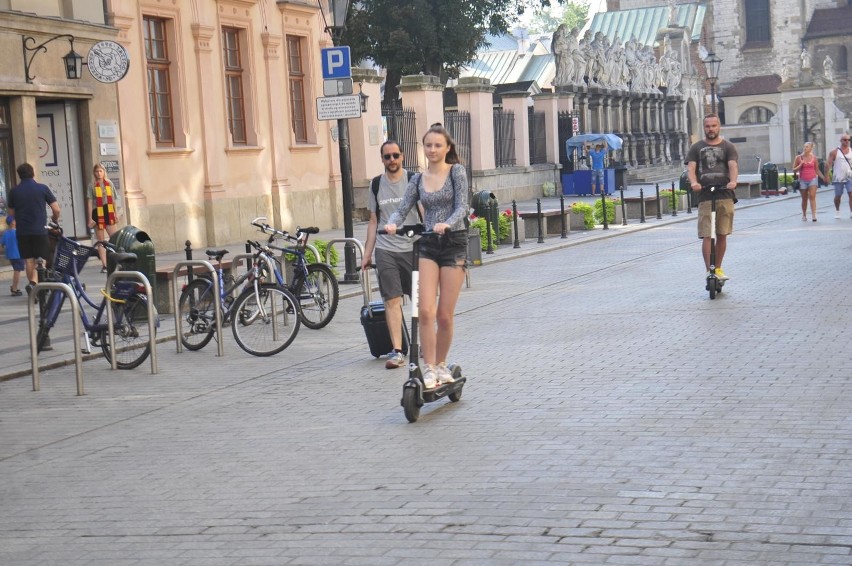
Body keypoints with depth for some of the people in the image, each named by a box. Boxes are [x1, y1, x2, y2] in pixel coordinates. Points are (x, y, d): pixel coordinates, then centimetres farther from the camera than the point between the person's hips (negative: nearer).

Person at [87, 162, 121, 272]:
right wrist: (90, 218, -8)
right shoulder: (92, 186, 0)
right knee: (101, 240, 3)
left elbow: (114, 200, 12)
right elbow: (89, 202, -3)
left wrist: (116, 213, 8)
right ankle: (104, 265, 3)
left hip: (109, 213, 2)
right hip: (98, 214, -2)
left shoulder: (109, 184, 9)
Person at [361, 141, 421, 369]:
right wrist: (367, 255, 11)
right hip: (385, 250, 2)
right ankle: (397, 351, -5)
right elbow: (373, 222, 14)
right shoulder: (376, 185, 9)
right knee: (392, 300, -4)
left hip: (413, 248, -2)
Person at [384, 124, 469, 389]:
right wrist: (391, 223, -19)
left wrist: (446, 224, -30)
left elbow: (462, 206, -11)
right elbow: (402, 209, 4)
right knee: (426, 310, -13)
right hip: (428, 245, 2)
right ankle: (429, 369, -8)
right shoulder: (418, 180, 8)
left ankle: (441, 364, 21)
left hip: (453, 243, -2)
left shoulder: (456, 171, -1)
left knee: (445, 315, 0)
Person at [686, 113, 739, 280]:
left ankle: (718, 269, 19)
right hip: (705, 197, -1)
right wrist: (694, 182, -26)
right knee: (706, 235, -9)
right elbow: (690, 167, -3)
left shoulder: (728, 147, 9)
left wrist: (733, 181, -29)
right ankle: (709, 271, -9)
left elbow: (733, 166, -7)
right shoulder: (696, 148, 10)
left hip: (725, 196, 1)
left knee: (722, 235, 6)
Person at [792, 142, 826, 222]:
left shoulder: (814, 158, 4)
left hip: (813, 179, -1)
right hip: (802, 180, 1)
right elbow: (794, 170, 3)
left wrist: (823, 177, -1)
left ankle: (814, 215, -21)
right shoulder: (799, 158, 2)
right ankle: (804, 215, 22)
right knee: (804, 199, 8)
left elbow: (817, 170, 11)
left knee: (812, 196, -15)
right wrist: (800, 165, -13)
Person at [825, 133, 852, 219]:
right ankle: (837, 211, 31)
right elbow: (828, 164, -4)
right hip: (838, 178, -1)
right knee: (838, 196, 9)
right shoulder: (834, 152, -1)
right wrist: (826, 175, -12)